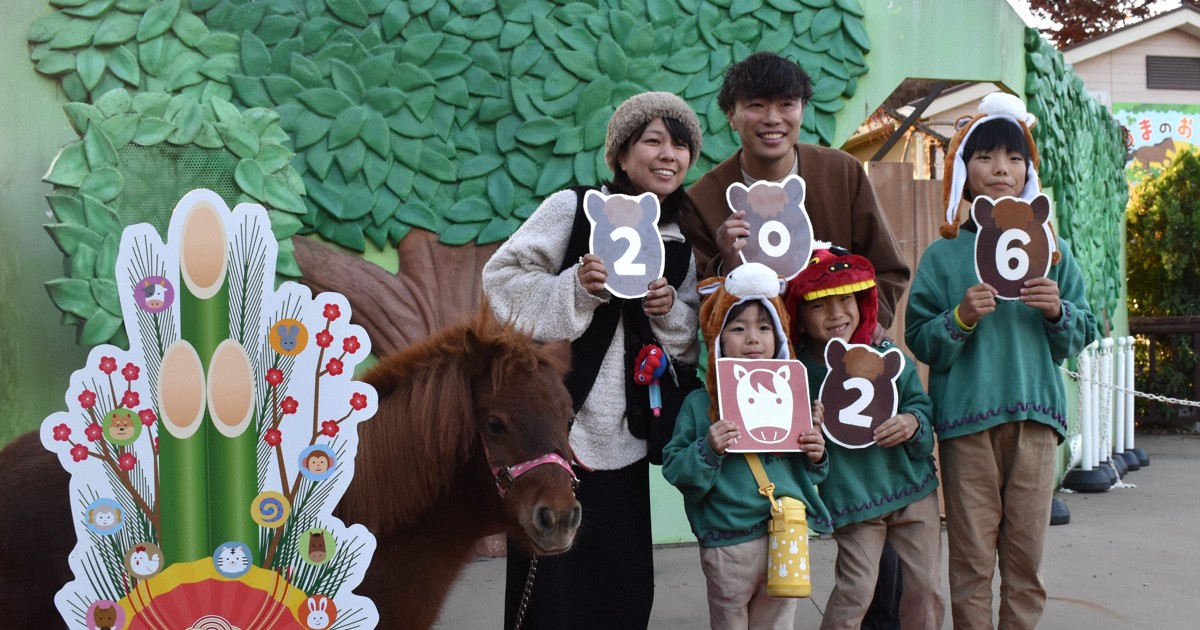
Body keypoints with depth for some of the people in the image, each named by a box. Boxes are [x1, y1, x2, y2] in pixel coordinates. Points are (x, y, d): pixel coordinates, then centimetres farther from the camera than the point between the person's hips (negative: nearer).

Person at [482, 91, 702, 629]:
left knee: (626, 586, 9)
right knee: (549, 579, 1)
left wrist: (671, 311, -7)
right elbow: (503, 278, -7)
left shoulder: (681, 246, 9)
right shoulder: (574, 207, -5)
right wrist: (576, 288, -20)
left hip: (623, 441, 5)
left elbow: (692, 345, 13)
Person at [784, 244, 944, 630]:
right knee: (855, 592, -5)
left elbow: (921, 404, 3)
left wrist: (913, 421, -18)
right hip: (853, 500, -3)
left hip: (912, 484, 3)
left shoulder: (887, 356, -3)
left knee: (926, 587, 9)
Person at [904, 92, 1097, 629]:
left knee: (1026, 556, 5)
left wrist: (1058, 311, -10)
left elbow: (1082, 336, 10)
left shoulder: (1052, 251, 10)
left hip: (1034, 415, 2)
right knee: (971, 560, 1)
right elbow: (920, 343, 2)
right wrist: (960, 317, -15)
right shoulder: (943, 255, 4)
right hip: (965, 421, -2)